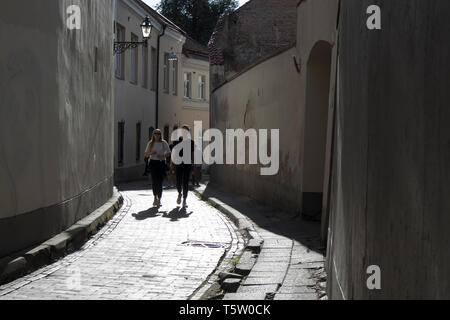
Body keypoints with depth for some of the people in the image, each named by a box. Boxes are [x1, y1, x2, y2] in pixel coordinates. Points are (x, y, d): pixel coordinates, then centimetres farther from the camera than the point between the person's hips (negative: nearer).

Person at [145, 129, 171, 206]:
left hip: (161, 163, -1)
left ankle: (159, 199, 3)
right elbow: (146, 154, 11)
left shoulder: (164, 143, 4)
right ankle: (156, 197, 12)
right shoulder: (150, 143, 8)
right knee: (154, 181, -5)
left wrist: (163, 156, -14)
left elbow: (169, 153, 5)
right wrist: (151, 153, -10)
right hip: (153, 162, 1)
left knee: (160, 181, -4)